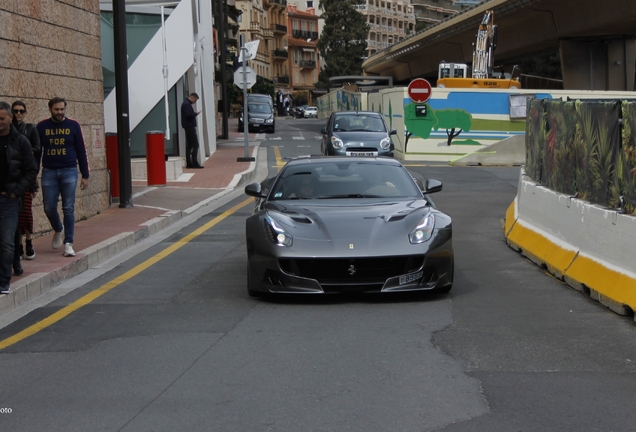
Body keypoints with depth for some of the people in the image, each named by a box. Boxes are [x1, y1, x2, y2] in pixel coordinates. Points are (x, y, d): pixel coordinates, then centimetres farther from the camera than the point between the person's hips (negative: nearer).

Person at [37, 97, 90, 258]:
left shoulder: (73, 126, 2)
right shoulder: (42, 127, 3)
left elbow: (81, 152, 5)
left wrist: (85, 175, 1)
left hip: (69, 172, -1)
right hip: (49, 172, 1)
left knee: (68, 209, -4)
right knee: (49, 208, 0)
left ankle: (68, 243, -1)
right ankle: (58, 230, 30)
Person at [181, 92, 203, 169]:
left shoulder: (186, 103, 19)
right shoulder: (187, 104, -13)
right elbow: (189, 115, -24)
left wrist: (195, 113, 8)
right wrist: (196, 113, -9)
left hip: (188, 127, 11)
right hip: (190, 127, -11)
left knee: (189, 145, 10)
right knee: (195, 144, -11)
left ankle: (189, 163, 11)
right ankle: (194, 163, -14)